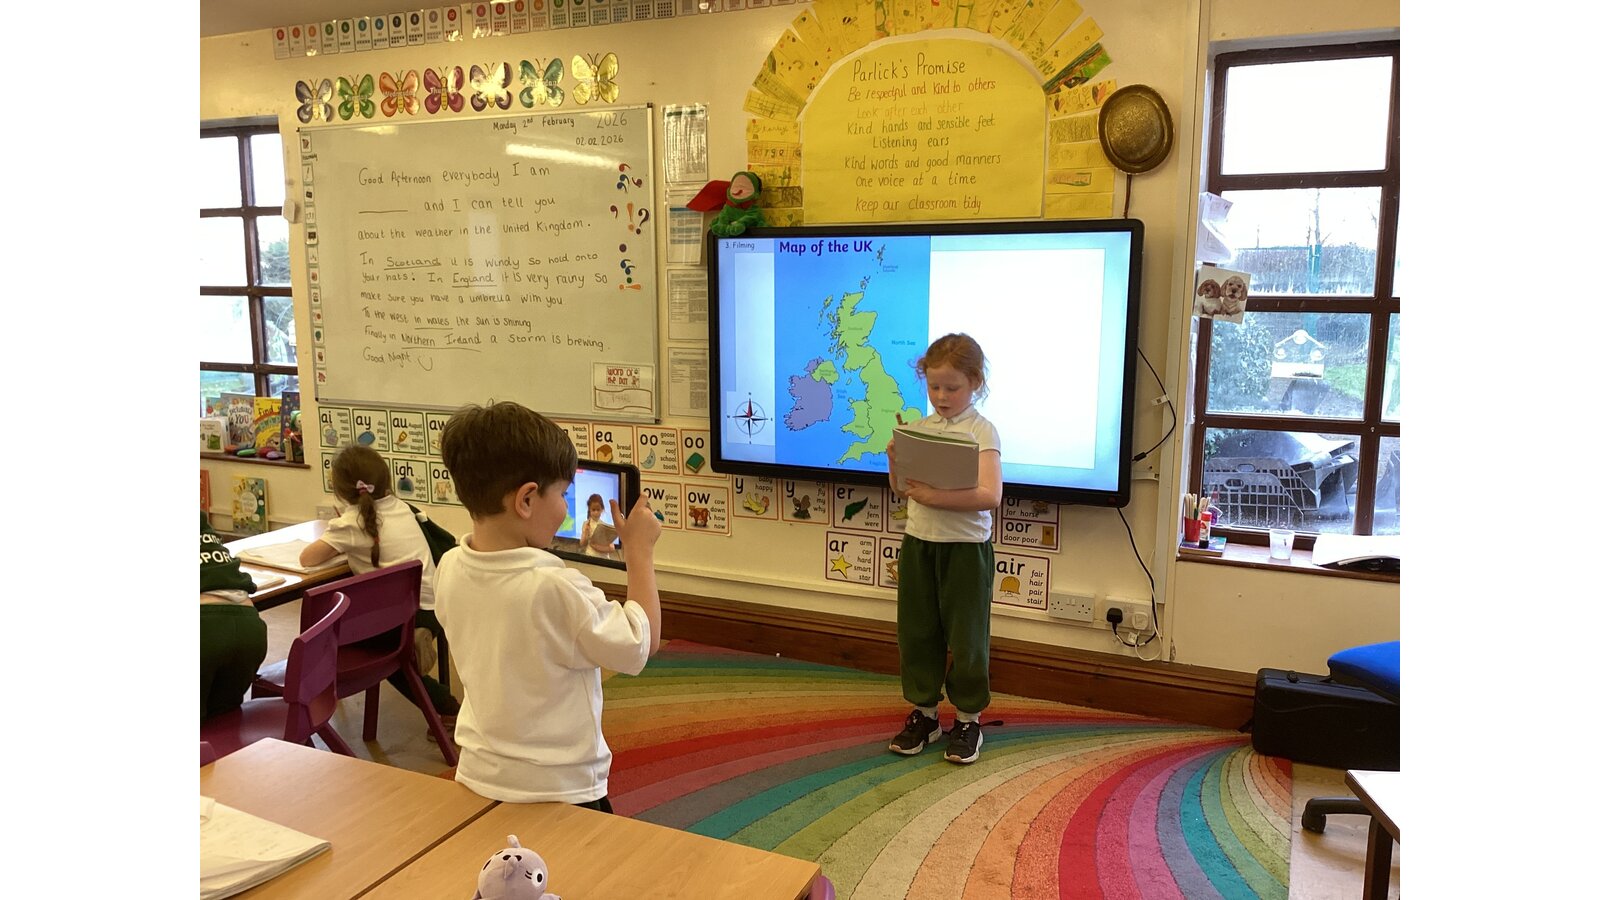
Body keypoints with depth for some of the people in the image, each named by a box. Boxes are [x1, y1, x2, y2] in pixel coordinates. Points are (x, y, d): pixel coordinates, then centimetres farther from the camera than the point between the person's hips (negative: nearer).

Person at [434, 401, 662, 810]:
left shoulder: (450, 569, -9)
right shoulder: (557, 590, -30)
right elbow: (641, 645, -17)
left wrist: (536, 544, 10)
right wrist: (640, 552, -10)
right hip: (558, 792, -6)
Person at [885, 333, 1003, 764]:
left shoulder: (981, 431, -10)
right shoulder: (920, 427, 6)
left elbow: (989, 496, -22)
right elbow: (901, 486, 12)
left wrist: (935, 497, -27)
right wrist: (895, 459, -8)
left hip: (965, 547, -5)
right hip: (918, 542, 5)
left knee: (965, 635, 6)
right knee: (916, 629, 12)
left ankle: (968, 719, 23)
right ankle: (923, 711, 28)